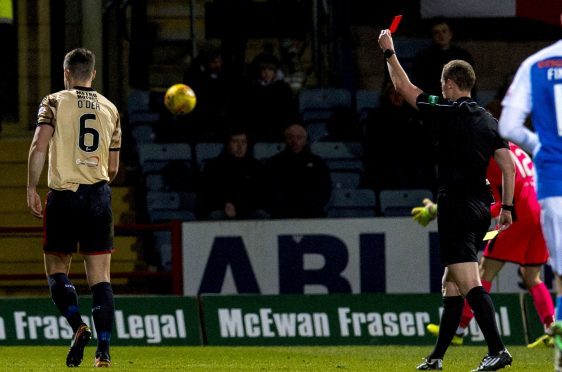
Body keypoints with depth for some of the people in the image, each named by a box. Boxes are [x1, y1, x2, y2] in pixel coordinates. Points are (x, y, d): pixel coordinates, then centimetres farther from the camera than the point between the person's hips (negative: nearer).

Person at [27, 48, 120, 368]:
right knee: (100, 277, 1)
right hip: (99, 196, 3)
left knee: (57, 269, 10)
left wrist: (32, 189, -6)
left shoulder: (55, 102, 1)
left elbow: (39, 146, -12)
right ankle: (104, 350, -7)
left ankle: (78, 326, -13)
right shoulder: (110, 109, 12)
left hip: (63, 196, -3)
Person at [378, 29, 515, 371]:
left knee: (469, 283, -15)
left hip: (455, 207, -8)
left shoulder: (447, 112, -7)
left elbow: (404, 87, 2)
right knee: (451, 285, 14)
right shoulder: (490, 121, 12)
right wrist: (507, 207, 14)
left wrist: (389, 51, 15)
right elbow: (509, 166, 9)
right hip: (481, 208, 8)